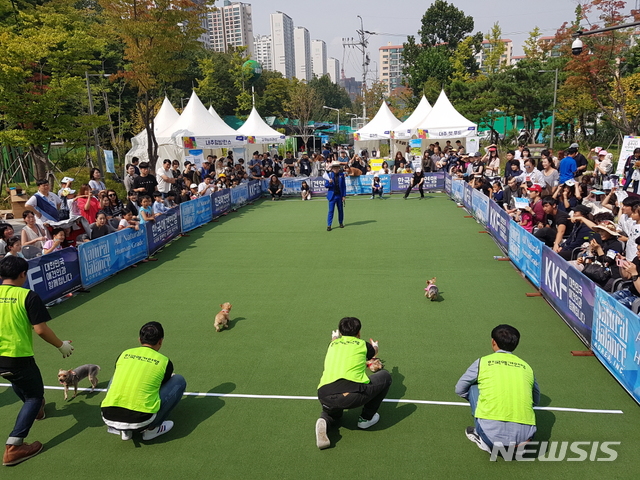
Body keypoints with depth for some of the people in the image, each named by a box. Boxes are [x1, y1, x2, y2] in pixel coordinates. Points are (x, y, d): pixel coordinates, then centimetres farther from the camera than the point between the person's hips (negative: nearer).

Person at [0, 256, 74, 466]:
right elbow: (40, 329, -16)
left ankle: (35, 408, 58)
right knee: (35, 395, 9)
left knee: (17, 380, 35)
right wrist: (61, 346, -2)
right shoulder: (28, 296, -14)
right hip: (18, 357, -6)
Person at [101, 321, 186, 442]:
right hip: (140, 421, -4)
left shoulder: (124, 354, 15)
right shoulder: (164, 361, 6)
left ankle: (124, 430, 19)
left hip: (108, 418, 4)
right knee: (179, 380, 13)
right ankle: (152, 429, 11)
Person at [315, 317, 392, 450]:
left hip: (325, 397, 4)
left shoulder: (333, 345, 23)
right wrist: (375, 346, 68)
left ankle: (324, 421, 4)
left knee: (333, 413, 40)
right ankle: (366, 418, 25)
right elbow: (374, 352, 43)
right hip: (354, 395, -4)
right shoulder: (362, 344, 17)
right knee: (385, 376, 21)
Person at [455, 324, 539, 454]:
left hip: (491, 433, -4)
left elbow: (460, 390, 18)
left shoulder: (482, 362, 7)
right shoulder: (526, 367, 14)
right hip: (524, 436, 4)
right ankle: (516, 444, 16)